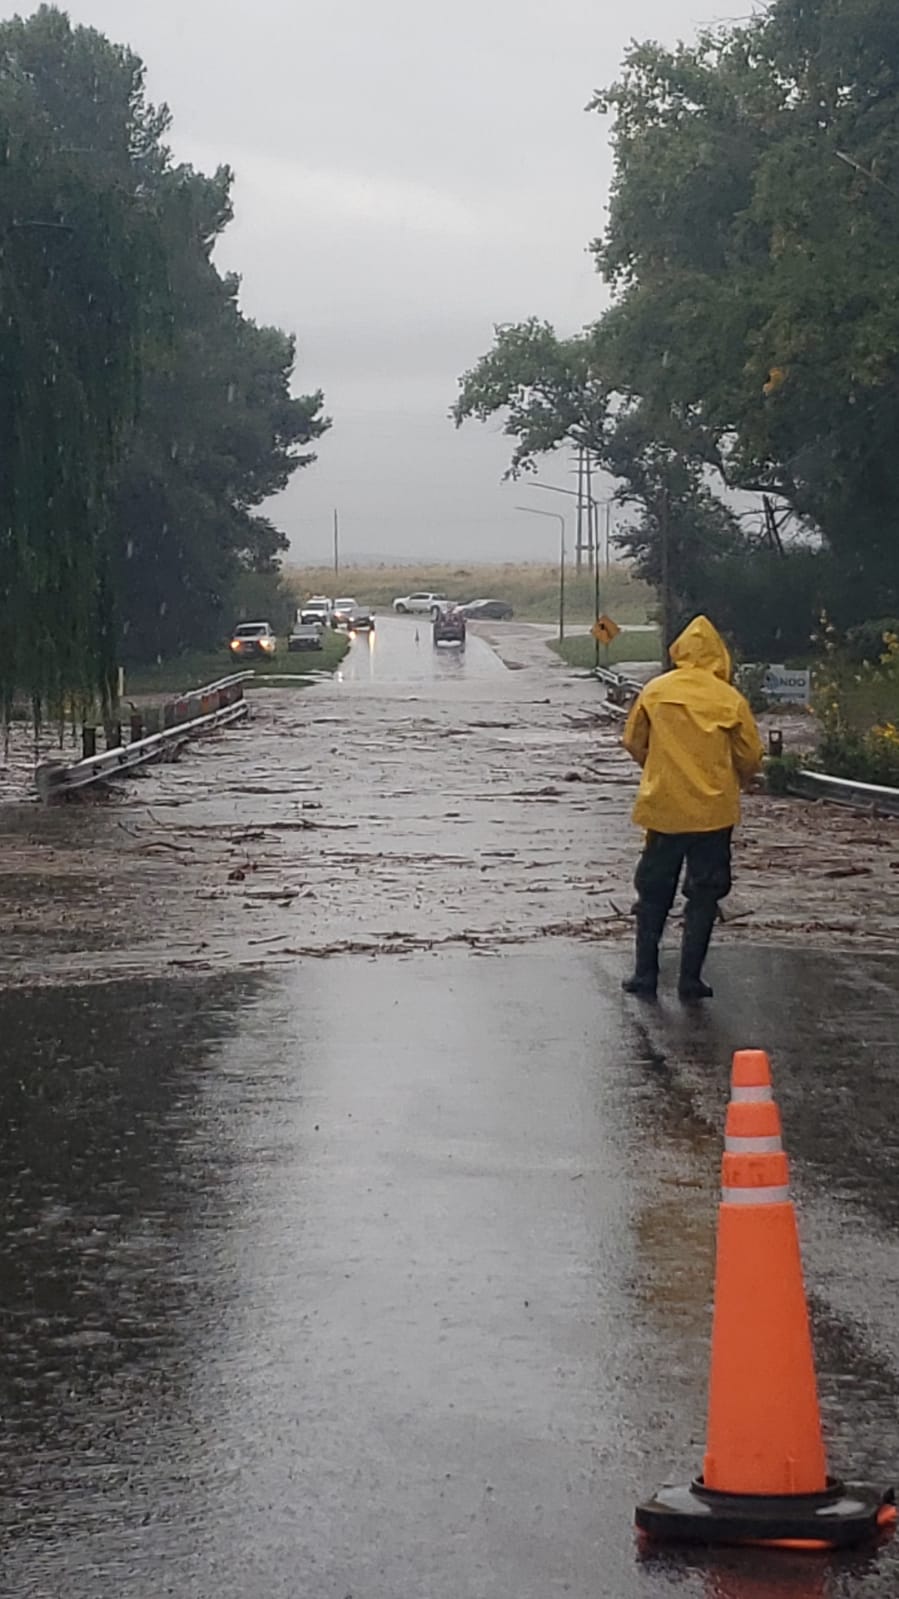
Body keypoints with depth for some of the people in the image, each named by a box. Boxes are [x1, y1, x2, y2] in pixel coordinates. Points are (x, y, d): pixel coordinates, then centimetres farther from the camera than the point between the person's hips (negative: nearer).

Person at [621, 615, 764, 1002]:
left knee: (653, 894, 14)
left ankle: (645, 975, 14)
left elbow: (633, 743, 5)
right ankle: (690, 981, 7)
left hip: (663, 807, 1)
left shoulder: (655, 691, -2)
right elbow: (751, 756, -2)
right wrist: (734, 784, 18)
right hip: (713, 811, -1)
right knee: (703, 897, 8)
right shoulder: (730, 699, -6)